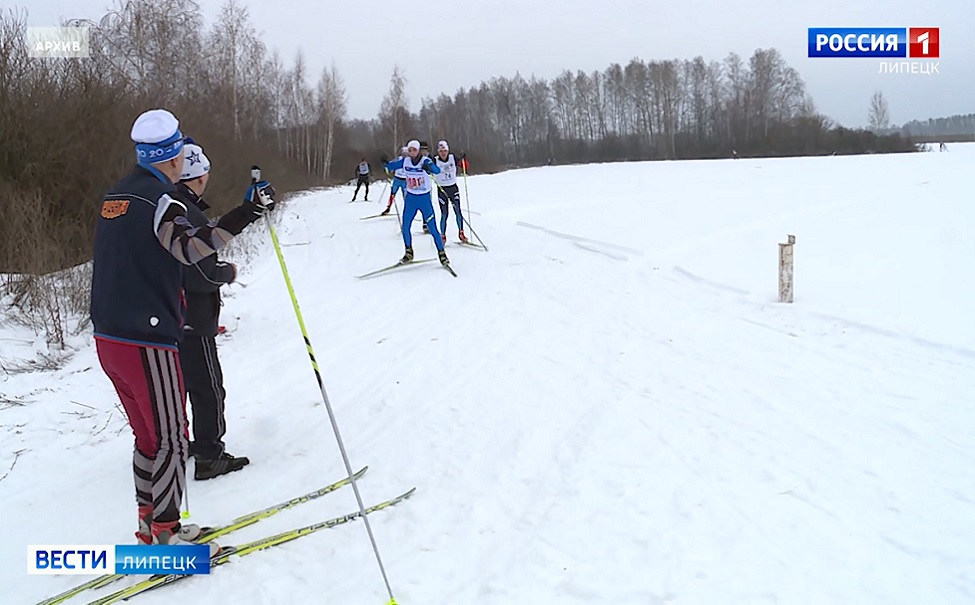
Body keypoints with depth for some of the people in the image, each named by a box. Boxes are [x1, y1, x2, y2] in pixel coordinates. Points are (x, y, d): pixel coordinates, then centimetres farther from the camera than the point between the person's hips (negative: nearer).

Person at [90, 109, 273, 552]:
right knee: (170, 440, 0)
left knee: (148, 434, 17)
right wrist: (244, 215, -42)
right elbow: (189, 248, -31)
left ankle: (150, 524, 25)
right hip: (147, 343, -9)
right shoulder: (158, 199, -13)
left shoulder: (115, 196, 14)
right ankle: (167, 538, 5)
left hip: (108, 339, 9)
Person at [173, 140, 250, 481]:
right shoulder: (189, 215, -23)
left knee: (177, 383, 23)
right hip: (192, 320, -9)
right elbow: (203, 276, -25)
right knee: (209, 389, 3)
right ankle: (209, 456, 10)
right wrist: (229, 272, -6)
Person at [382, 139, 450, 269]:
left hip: (424, 199, -4)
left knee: (432, 229, -5)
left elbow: (436, 170, -31)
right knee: (405, 228, 3)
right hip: (410, 198, 4)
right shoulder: (405, 161, -3)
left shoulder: (425, 161, -15)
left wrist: (428, 167, -53)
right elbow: (391, 166, 2)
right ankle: (409, 253, 22)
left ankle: (441, 254, 9)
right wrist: (385, 163, -22)